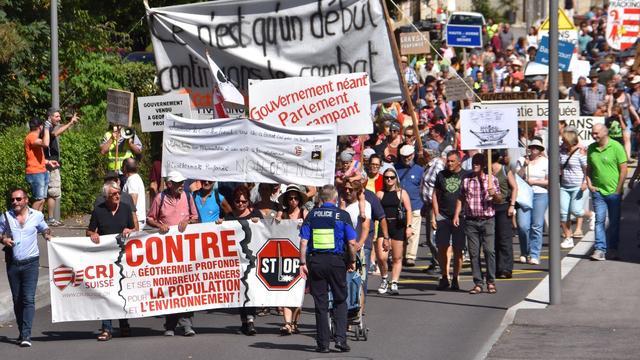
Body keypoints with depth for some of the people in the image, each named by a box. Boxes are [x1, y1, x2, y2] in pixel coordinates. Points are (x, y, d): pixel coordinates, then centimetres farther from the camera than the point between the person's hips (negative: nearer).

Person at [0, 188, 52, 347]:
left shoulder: (37, 215, 3)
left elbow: (45, 229, 19)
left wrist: (48, 235, -2)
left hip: (30, 263, -2)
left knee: (28, 299, -13)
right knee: (17, 300, 8)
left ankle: (26, 335, -18)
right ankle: (22, 333, 19)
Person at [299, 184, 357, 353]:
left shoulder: (312, 215, 4)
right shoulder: (343, 215, -1)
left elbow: (303, 241, -2)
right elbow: (352, 242, -5)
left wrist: (303, 263, 0)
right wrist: (352, 261, 8)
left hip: (315, 261, 1)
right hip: (336, 260, -1)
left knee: (320, 303, 7)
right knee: (340, 301, 12)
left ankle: (323, 343, 8)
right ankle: (340, 338, -1)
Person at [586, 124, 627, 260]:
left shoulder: (616, 147, -8)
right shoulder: (591, 148, 6)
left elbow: (623, 169, -8)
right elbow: (589, 168, 18)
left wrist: (618, 190, -10)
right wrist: (589, 184, 4)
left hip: (614, 192, -3)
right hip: (597, 191, 3)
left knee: (614, 222, 6)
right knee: (599, 220, -4)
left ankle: (612, 249, 16)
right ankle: (600, 249, -7)